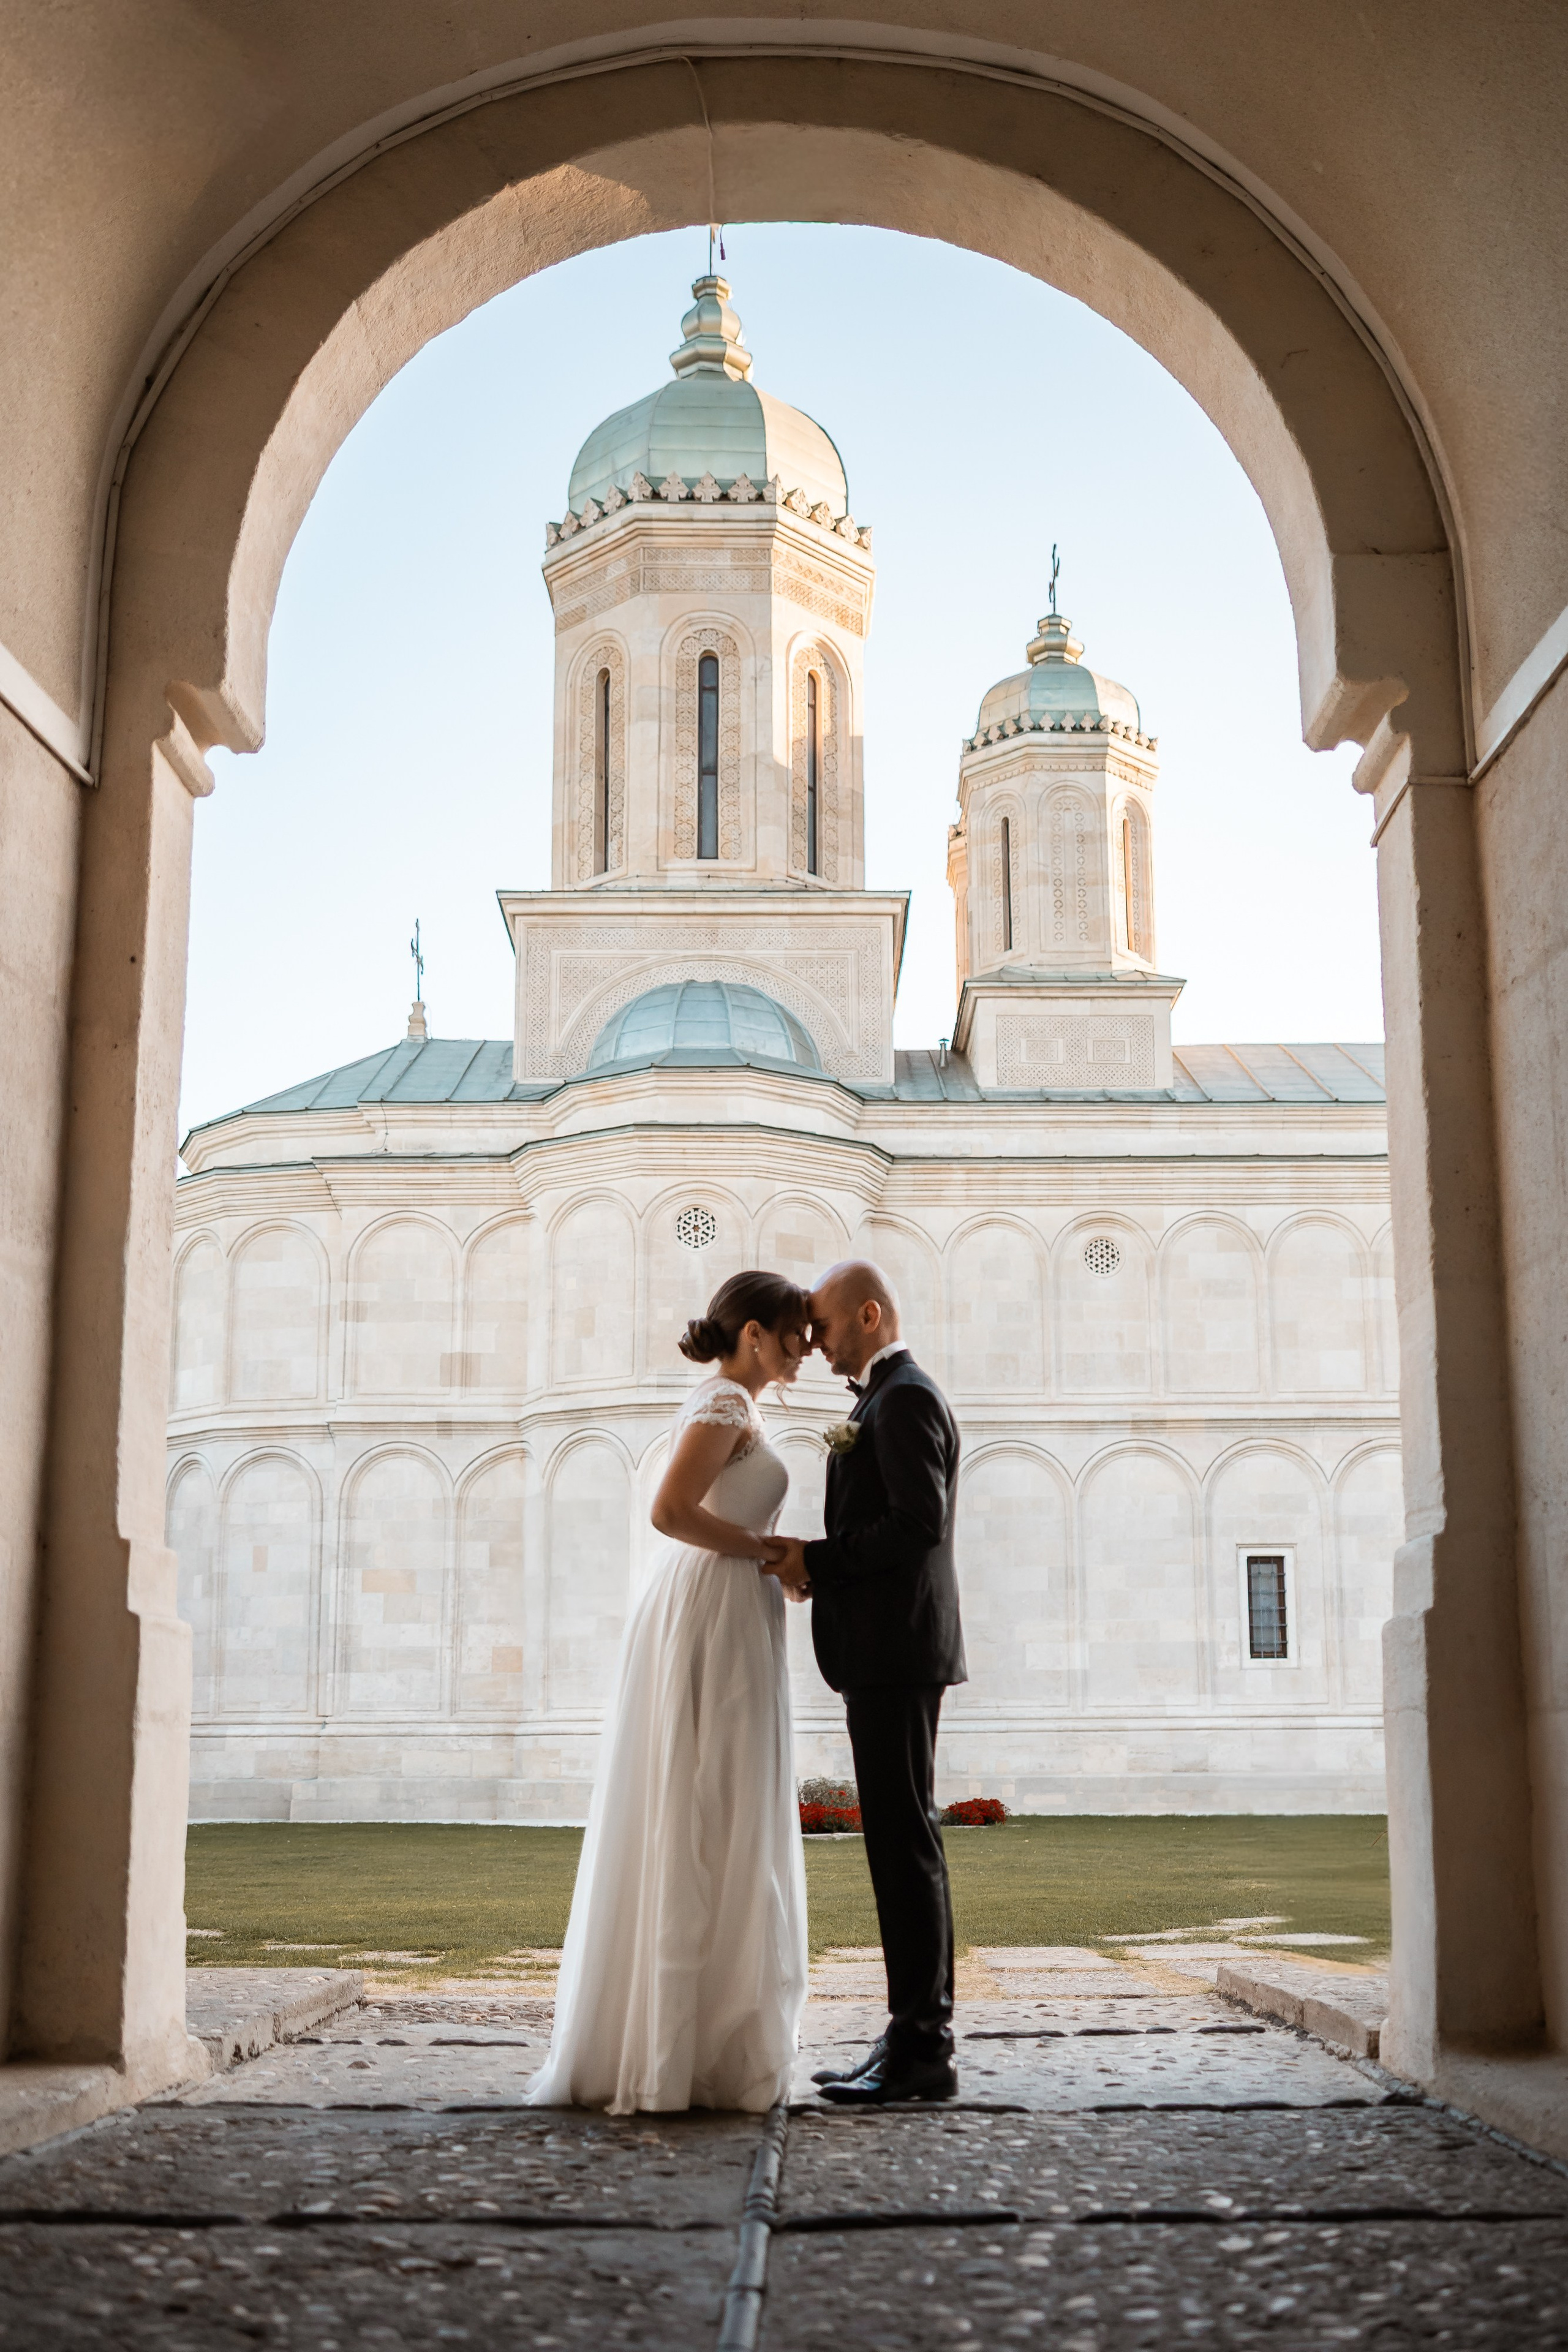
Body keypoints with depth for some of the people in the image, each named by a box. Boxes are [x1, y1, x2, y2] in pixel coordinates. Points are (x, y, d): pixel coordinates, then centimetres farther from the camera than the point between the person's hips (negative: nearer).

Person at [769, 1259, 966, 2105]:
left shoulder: (904, 1398, -11)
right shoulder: (889, 1400, 21)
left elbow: (919, 1523, -22)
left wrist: (817, 1560, -16)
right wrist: (817, 1563, 8)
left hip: (894, 1652, -11)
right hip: (888, 1652, 11)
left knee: (903, 1842, -8)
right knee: (903, 1843, 10)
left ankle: (921, 2048, -5)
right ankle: (918, 2036, 14)